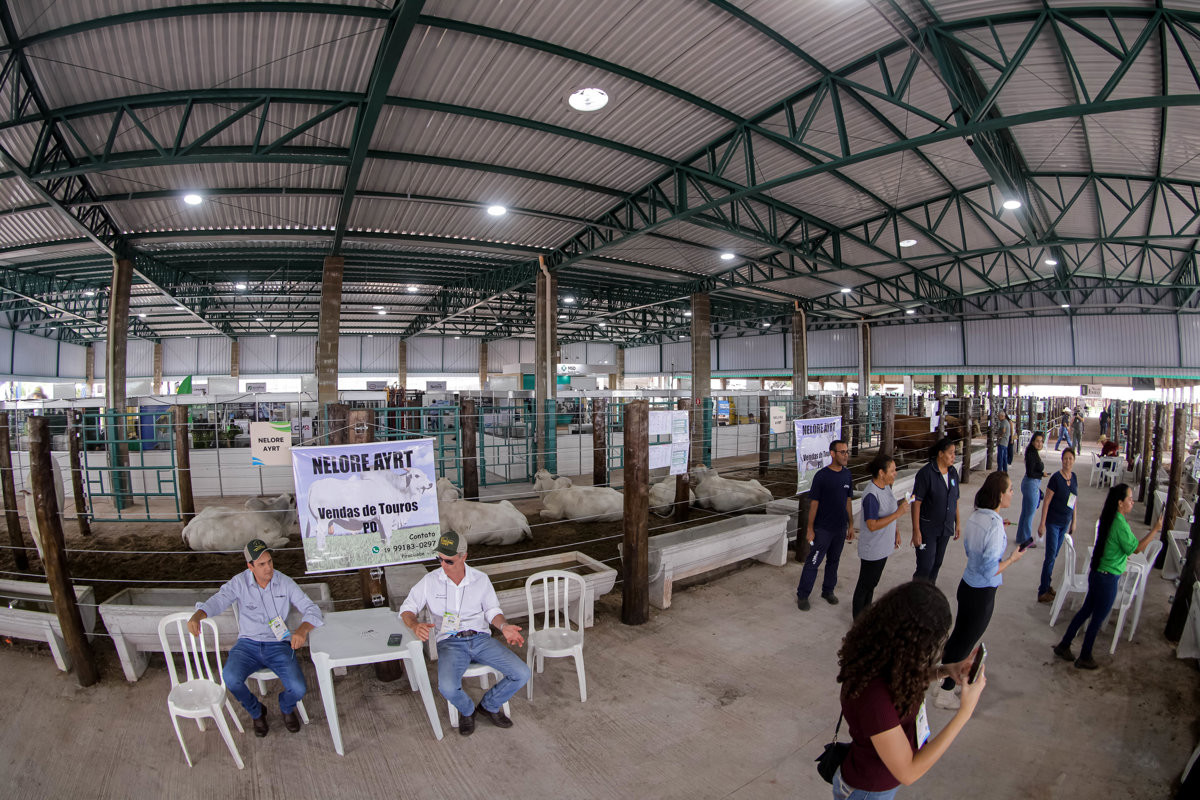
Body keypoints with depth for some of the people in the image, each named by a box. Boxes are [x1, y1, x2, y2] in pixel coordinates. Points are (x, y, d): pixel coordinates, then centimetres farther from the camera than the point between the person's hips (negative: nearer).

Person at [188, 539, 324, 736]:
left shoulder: (285, 583, -4)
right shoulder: (239, 583, -2)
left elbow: (311, 609, -8)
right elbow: (218, 600, -17)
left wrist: (302, 630, -29)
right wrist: (197, 615, -39)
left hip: (279, 645, -1)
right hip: (248, 644, 1)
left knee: (298, 689, -21)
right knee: (231, 678, -29)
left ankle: (286, 707, 22)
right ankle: (256, 712, 6)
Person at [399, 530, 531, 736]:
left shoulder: (481, 579, 4)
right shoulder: (430, 581, 1)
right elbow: (407, 608, 3)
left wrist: (503, 626, -8)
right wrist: (415, 625, -19)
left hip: (480, 638, 2)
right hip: (450, 643, -1)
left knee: (522, 674, -14)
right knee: (447, 687, -32)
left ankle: (490, 704, 16)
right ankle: (467, 710, 6)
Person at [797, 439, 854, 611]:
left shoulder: (847, 475, 3)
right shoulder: (821, 476, -14)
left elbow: (847, 501, 12)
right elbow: (813, 503, -11)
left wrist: (851, 525, 13)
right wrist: (810, 529, -11)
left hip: (840, 528, 5)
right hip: (823, 529, -5)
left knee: (834, 561, 17)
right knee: (813, 562, -1)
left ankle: (828, 591, 34)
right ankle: (802, 596, 11)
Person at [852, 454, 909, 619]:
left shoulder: (886, 487, 1)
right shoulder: (871, 495, -29)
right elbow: (872, 525, -31)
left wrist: (896, 532, 19)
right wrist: (898, 513, -31)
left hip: (883, 547, 9)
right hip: (871, 549, -9)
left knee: (872, 582, 24)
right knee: (865, 584, 7)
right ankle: (858, 620, 22)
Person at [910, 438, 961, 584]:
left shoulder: (953, 472, 5)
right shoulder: (926, 473, -17)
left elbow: (955, 500, 15)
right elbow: (916, 503, -17)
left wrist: (957, 523, 14)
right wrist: (916, 531, -19)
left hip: (945, 528, 6)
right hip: (927, 528, -6)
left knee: (937, 564, 15)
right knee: (925, 566, -6)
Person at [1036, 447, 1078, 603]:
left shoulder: (1074, 478, 3)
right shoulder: (1056, 478, -15)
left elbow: (1073, 501, 14)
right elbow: (1046, 502, -13)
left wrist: (1073, 522, 16)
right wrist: (1042, 524, -14)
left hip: (1065, 523, 6)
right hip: (1053, 522, -6)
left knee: (1054, 555, 14)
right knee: (1051, 556, -4)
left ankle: (1046, 586, 25)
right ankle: (1043, 592, 3)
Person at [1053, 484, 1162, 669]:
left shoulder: (1108, 519, 4)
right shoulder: (1121, 525, -22)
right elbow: (1137, 548, -15)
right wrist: (1156, 529, -14)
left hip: (1097, 573, 8)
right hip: (1107, 579, -8)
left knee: (1086, 611, 19)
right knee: (1098, 618, 7)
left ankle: (1064, 645, 27)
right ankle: (1084, 658, 21)